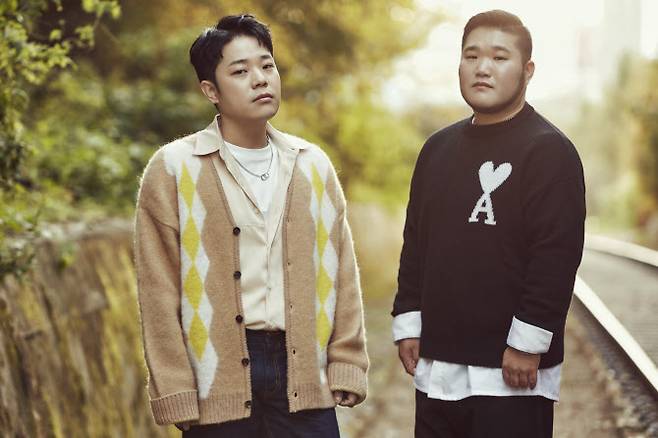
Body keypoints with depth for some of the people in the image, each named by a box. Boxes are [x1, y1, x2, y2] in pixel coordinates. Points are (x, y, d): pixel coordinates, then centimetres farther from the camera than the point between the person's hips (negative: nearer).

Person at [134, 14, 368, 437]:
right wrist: (177, 396, -7)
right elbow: (160, 294, -4)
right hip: (220, 376, -3)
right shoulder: (173, 169, -2)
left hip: (303, 369, 3)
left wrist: (346, 368, 4)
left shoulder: (313, 165, 10)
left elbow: (342, 275, 11)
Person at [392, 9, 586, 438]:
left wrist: (527, 343, -19)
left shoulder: (550, 150, -8)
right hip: (438, 364, 7)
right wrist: (408, 323, 11)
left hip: (511, 369, -7)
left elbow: (558, 256, -16)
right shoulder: (439, 147, 15)